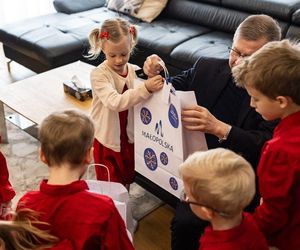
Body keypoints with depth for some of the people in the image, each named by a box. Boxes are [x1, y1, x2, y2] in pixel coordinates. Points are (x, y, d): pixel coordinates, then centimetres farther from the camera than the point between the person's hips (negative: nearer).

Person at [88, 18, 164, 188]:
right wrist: (146, 89, -41)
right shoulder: (98, 75, -19)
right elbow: (115, 102, -35)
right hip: (108, 140, -4)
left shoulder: (136, 71, -5)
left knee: (128, 180, 23)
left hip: (130, 137, 5)